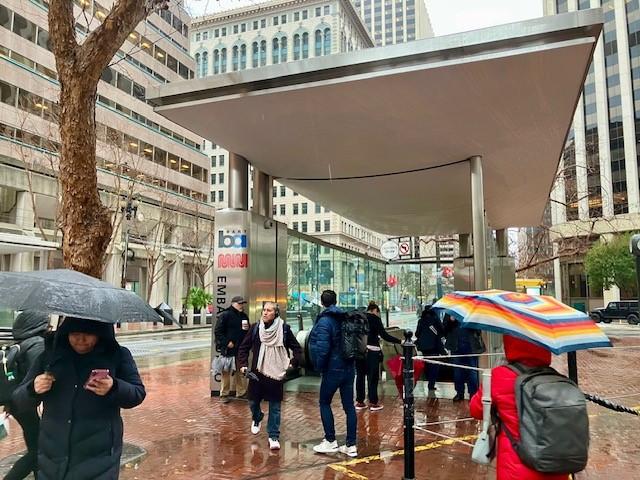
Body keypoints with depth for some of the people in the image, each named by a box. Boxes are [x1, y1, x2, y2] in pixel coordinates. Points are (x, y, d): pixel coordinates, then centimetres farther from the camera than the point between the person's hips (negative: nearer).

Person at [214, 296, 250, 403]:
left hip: (241, 349, 6)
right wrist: (227, 342, -16)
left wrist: (247, 329, 0)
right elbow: (218, 331, -11)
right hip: (228, 349, -6)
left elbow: (249, 332, 23)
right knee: (226, 372, 2)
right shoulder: (225, 315, -8)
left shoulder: (244, 316, 14)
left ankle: (241, 392, 23)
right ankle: (224, 394, 13)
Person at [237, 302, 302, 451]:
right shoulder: (255, 328, -1)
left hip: (276, 374, -2)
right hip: (257, 373, 2)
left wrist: (293, 362, -8)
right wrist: (243, 364, -4)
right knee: (253, 401, 13)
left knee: (275, 406, 2)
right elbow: (244, 347, 6)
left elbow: (297, 348, 4)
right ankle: (256, 419, 46)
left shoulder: (284, 329, -6)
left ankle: (274, 437, 15)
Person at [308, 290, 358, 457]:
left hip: (333, 369, -6)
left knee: (325, 403, 11)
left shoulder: (324, 321, -15)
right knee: (349, 405, 9)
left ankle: (331, 442, 15)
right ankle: (351, 445, 14)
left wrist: (319, 367, -7)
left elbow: (322, 348, -21)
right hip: (349, 368, 6)